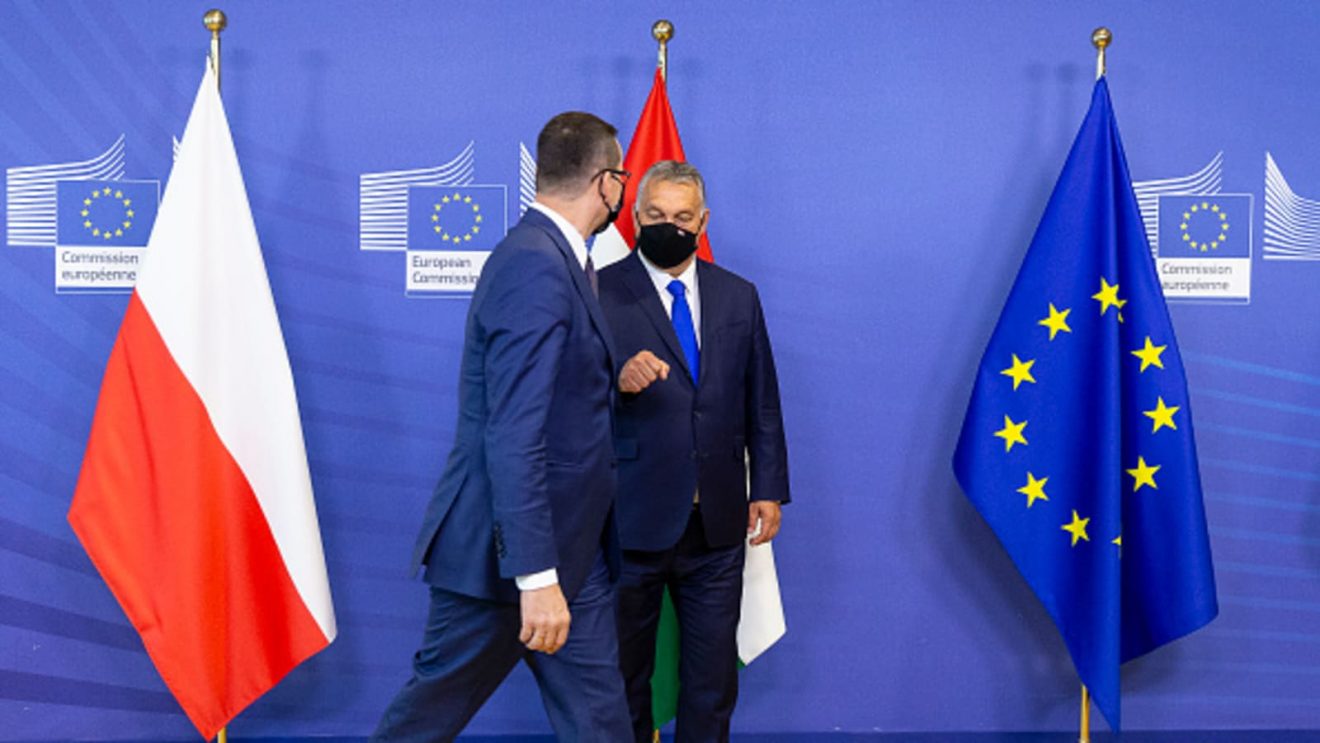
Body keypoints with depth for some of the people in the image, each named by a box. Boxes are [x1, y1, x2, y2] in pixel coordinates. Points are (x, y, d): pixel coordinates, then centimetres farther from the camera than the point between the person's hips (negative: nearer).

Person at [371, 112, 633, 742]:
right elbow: (512, 439, -27)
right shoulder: (536, 268, -20)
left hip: (570, 546, 10)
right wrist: (537, 577, -28)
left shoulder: (554, 259, 12)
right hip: (511, 549, -10)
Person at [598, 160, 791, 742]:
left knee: (713, 675, 10)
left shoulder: (738, 297, 8)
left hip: (718, 522, 3)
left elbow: (762, 403, 11)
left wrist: (769, 489, 7)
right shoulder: (601, 292, -4)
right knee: (624, 673, 11)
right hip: (632, 520, -3)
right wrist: (619, 381, -30)